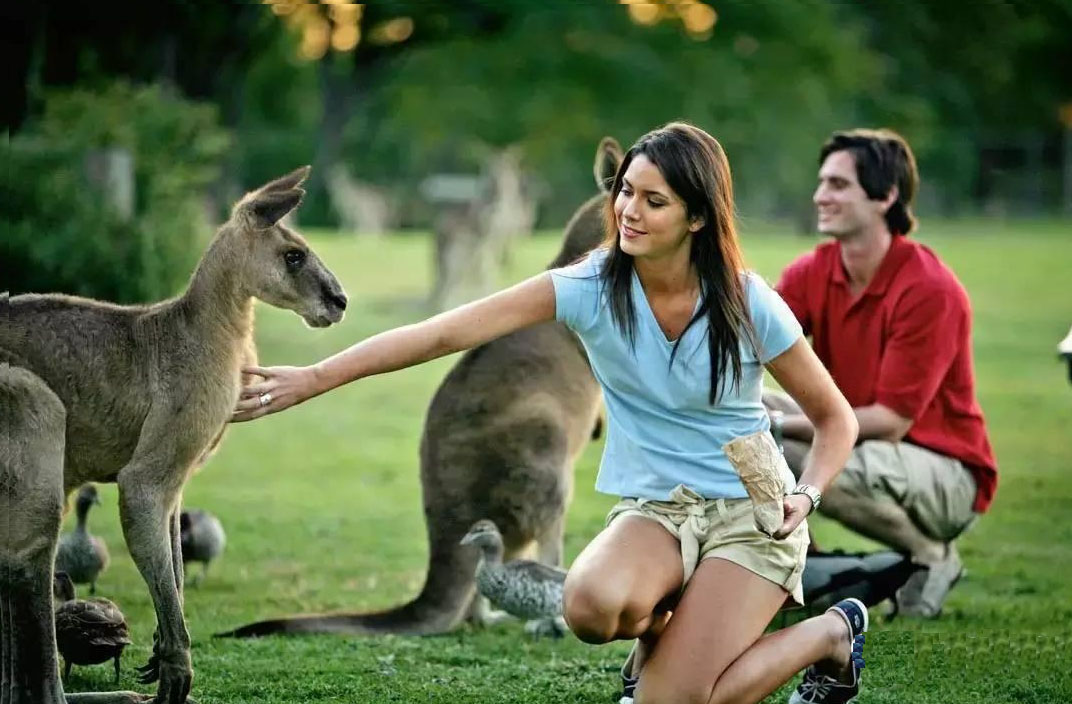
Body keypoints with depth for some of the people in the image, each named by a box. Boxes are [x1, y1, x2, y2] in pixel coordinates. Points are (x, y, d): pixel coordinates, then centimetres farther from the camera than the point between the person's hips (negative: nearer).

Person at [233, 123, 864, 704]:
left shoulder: (748, 304, -11)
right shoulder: (592, 287, -10)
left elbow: (836, 420, 3)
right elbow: (446, 333, -18)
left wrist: (807, 495, -15)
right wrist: (315, 378, -25)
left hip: (749, 512, -2)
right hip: (654, 509, 2)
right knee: (593, 602, -33)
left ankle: (833, 634, 11)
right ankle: (666, 633, 7)